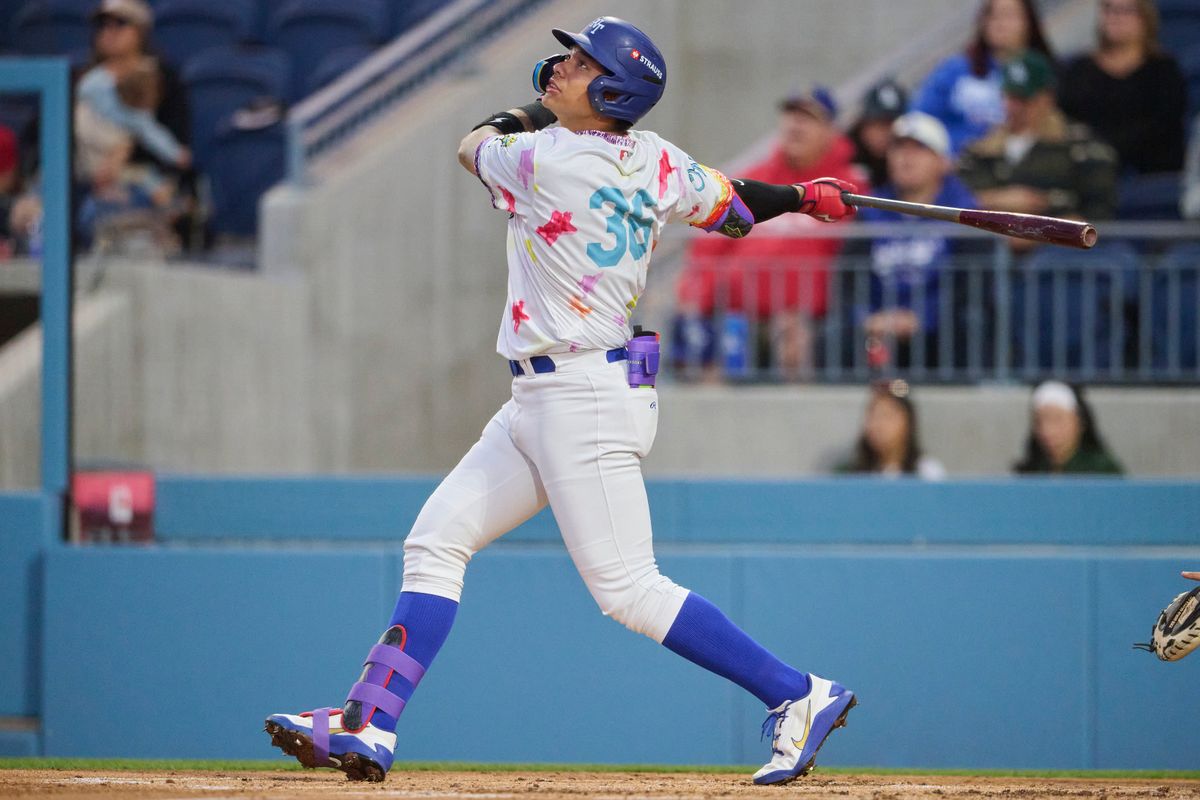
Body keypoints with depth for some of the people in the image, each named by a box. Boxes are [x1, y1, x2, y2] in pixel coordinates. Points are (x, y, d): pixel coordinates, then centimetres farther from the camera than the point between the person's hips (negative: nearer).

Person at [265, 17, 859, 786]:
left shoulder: (539, 161, -17)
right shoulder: (657, 162, 2)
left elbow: (473, 144, 5)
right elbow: (734, 209, 16)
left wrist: (527, 115, 22)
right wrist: (806, 196, 33)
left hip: (586, 398, -10)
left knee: (630, 589, -9)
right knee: (436, 542, 9)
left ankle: (797, 695, -3)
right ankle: (368, 727, 8)